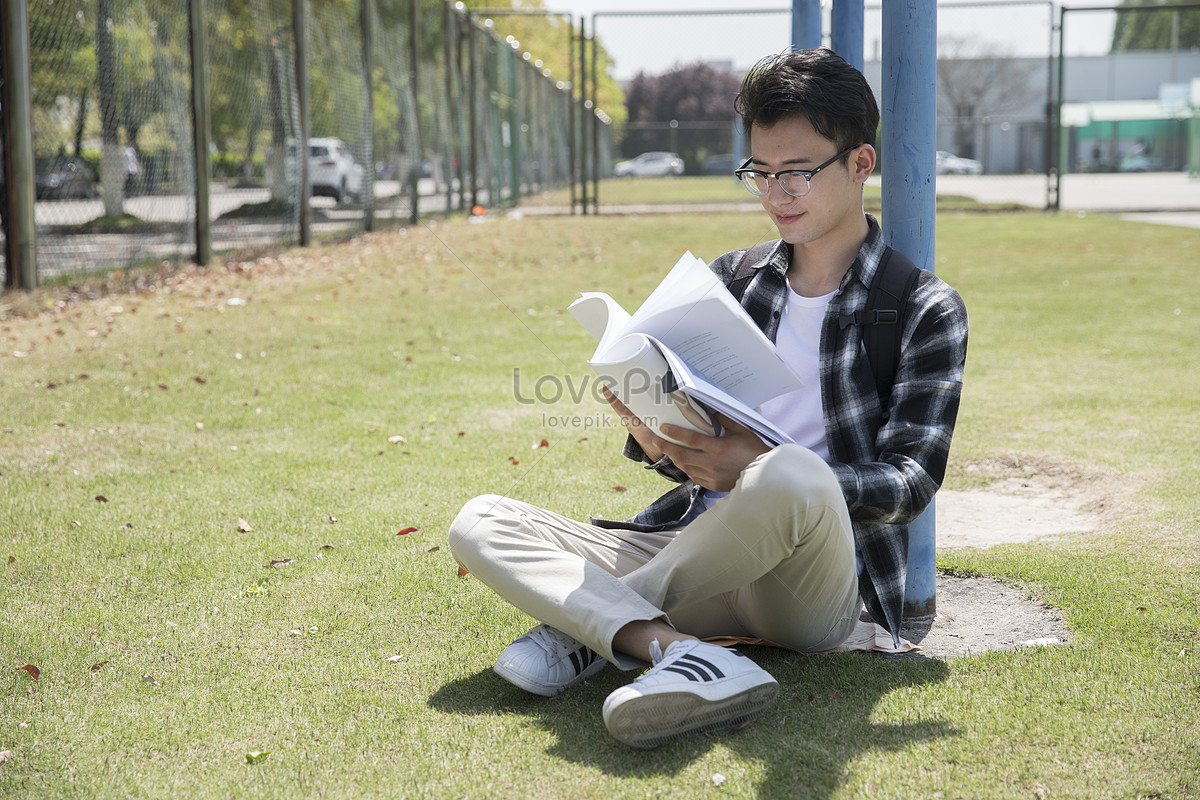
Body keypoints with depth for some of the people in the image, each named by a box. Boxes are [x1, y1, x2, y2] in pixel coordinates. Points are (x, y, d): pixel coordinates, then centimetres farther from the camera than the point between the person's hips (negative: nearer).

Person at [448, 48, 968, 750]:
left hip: (820, 586, -5)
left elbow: (910, 482, -7)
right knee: (479, 522, -11)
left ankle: (588, 626, -21)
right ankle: (675, 651, -34)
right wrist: (654, 438, -9)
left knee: (791, 477, -41)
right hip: (699, 548, 5)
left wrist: (761, 468, -23)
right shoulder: (730, 281, 17)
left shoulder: (927, 311, 3)